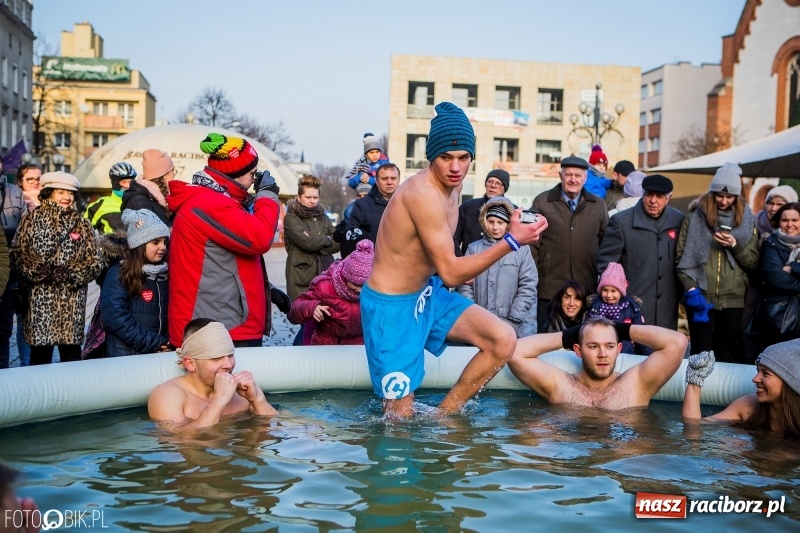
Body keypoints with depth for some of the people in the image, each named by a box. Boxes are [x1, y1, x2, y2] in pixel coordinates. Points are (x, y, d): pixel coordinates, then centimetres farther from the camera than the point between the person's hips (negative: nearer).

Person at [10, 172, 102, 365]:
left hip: (72, 300, 1)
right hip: (39, 299, -1)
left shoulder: (82, 224, 10)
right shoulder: (31, 220, 7)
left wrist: (69, 273, -12)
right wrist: (36, 270, -16)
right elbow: (17, 254, 0)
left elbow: (95, 261, 2)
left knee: (71, 352, 3)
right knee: (40, 353, 3)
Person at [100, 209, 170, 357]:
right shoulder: (118, 274, -5)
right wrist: (154, 343, -16)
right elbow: (115, 318, -15)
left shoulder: (168, 275, 8)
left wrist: (168, 343, -12)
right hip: (125, 356, -4)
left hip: (161, 356, 4)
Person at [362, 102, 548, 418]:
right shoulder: (423, 193, -26)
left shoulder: (450, 185, 4)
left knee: (504, 340, -4)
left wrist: (457, 268, 5)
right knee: (400, 417, -5)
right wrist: (511, 241, -28)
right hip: (391, 306, -9)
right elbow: (450, 273, -26)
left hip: (428, 293, 9)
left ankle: (444, 415, 8)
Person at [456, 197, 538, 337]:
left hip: (514, 328, -1)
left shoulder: (521, 250, 2)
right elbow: (464, 286, 3)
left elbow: (528, 288, -3)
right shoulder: (474, 249, 6)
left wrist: (511, 321, -9)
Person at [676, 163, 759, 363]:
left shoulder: (747, 220, 8)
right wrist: (690, 288, -11)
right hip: (701, 296, -2)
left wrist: (735, 245, -10)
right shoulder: (695, 216, 3)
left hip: (733, 298, 2)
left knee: (727, 354, 7)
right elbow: (681, 256, 0)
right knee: (701, 353, -1)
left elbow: (753, 262, 7)